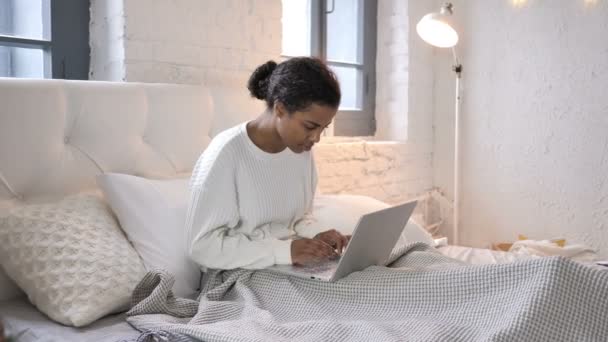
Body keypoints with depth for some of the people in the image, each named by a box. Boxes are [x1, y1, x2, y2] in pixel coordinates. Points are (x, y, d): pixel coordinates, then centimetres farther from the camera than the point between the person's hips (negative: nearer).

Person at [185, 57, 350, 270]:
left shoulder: (301, 150, 1)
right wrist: (285, 250, -26)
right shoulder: (227, 153, -20)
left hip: (293, 265, 7)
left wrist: (316, 235, -9)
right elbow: (203, 245, -20)